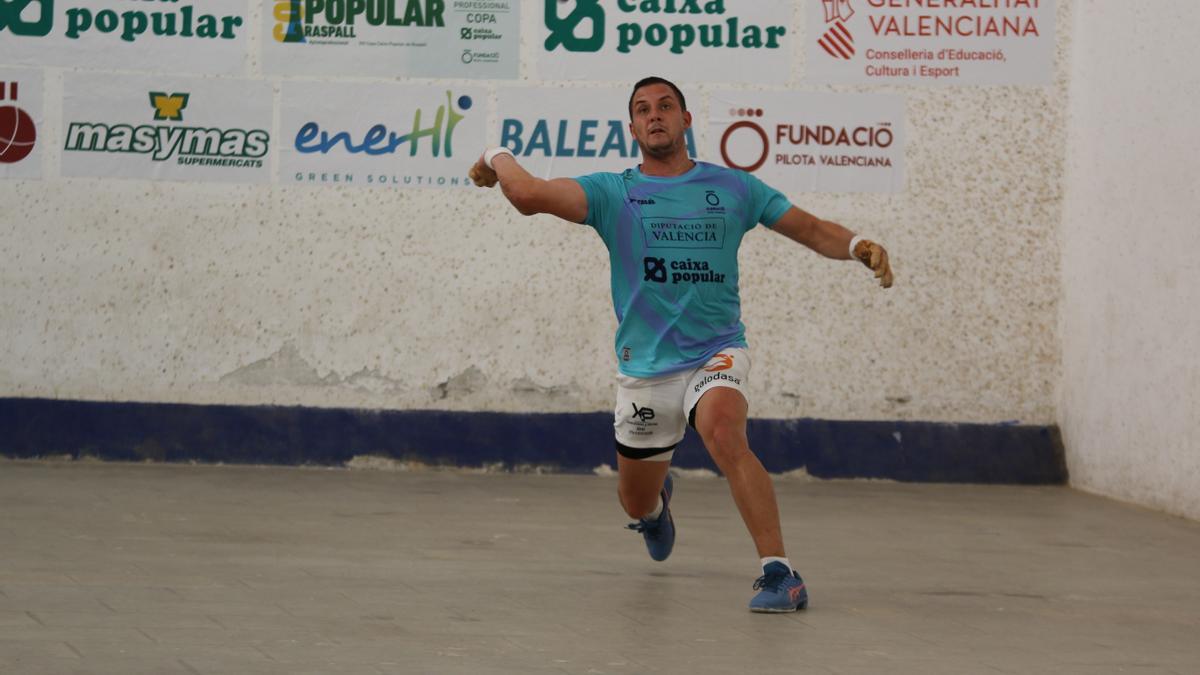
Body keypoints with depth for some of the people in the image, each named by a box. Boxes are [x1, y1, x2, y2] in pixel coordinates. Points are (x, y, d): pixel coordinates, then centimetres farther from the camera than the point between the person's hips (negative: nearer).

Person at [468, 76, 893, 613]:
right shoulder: (612, 193, -1)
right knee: (636, 503, 16)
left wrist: (860, 247, -10)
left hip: (716, 352, -2)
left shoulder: (733, 188, 4)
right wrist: (501, 158, 0)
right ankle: (658, 500, 58)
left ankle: (779, 571, -36)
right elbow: (530, 194, -15)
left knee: (724, 432, -36)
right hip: (643, 365, 2)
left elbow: (810, 229, 7)